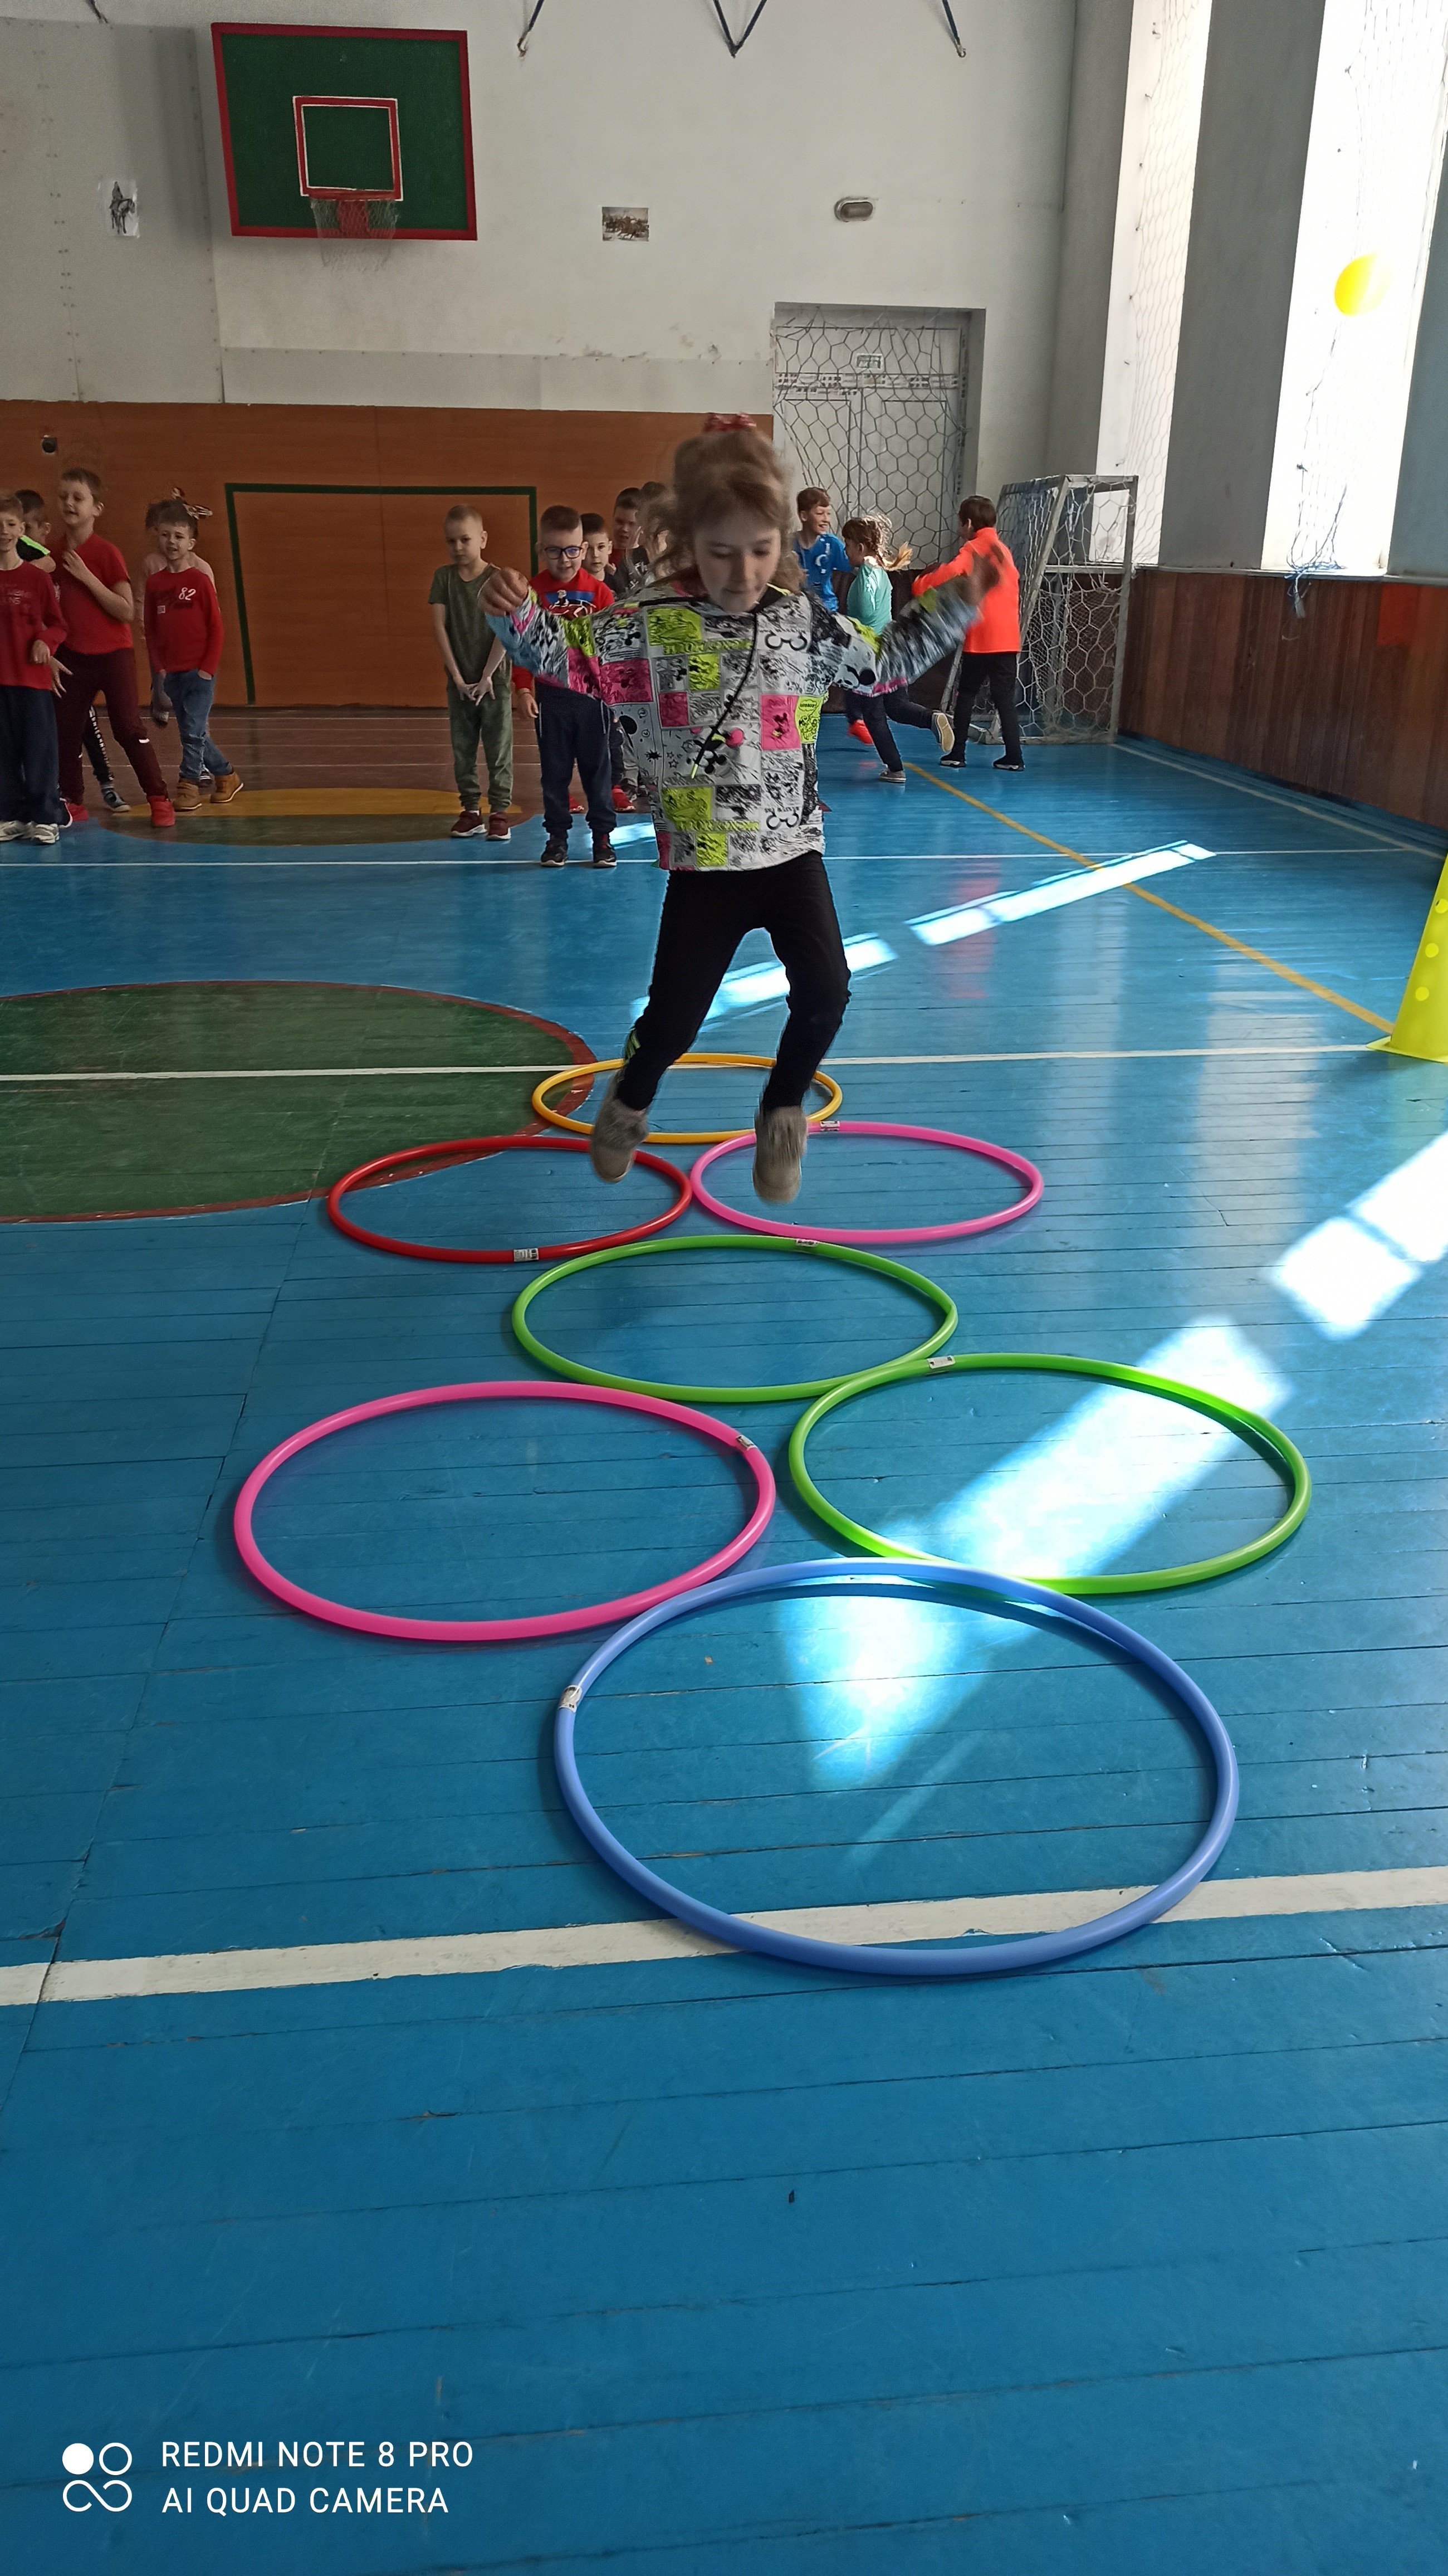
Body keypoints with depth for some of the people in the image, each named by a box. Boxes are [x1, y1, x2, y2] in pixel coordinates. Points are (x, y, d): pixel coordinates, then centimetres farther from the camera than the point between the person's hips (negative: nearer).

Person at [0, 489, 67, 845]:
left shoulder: (38, 577, -1)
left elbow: (57, 624, 4)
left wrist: (45, 642, -13)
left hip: (33, 676, -2)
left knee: (39, 748, -1)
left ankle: (45, 818, 7)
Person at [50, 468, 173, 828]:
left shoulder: (107, 554, -10)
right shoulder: (56, 555, 5)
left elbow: (127, 611, -18)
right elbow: (55, 609, 16)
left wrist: (87, 578, -22)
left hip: (113, 655, -5)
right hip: (73, 656, 5)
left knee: (128, 728, -4)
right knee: (65, 730, 5)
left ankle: (159, 798, 7)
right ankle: (72, 802, 17)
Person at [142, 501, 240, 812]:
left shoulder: (200, 580, -5)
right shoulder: (154, 582, 6)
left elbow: (216, 627, -5)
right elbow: (150, 629, 10)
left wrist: (208, 667, -9)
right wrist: (158, 667, 3)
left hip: (199, 671, -5)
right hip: (171, 672, 5)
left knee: (193, 731, -8)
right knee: (190, 732, 10)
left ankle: (189, 785, 1)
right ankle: (226, 775, 25)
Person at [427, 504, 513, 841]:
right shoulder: (444, 577, 2)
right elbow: (439, 626, -2)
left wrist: (488, 676, -13)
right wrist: (456, 674, -9)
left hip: (494, 680, -3)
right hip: (459, 681, 3)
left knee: (498, 749, 1)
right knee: (462, 749, 6)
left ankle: (499, 811, 7)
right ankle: (470, 810, 14)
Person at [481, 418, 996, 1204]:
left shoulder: (806, 621, 3)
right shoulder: (652, 622, -5)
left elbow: (886, 663, 16)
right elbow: (577, 663, -4)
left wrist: (955, 607, 7)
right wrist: (520, 619, -23)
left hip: (792, 849, 2)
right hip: (703, 864, -2)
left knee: (825, 993, -12)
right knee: (673, 1017, 0)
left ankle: (783, 1114, 18)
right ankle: (628, 1107, 35)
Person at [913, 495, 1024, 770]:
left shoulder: (972, 549, -5)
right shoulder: (1004, 550, 16)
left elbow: (949, 573, -20)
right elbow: (1013, 590, 19)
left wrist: (920, 586, -9)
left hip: (980, 639, -5)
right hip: (1008, 637, 5)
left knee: (966, 694, 9)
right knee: (1005, 698, 6)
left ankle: (957, 753, 10)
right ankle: (1013, 756, 0)